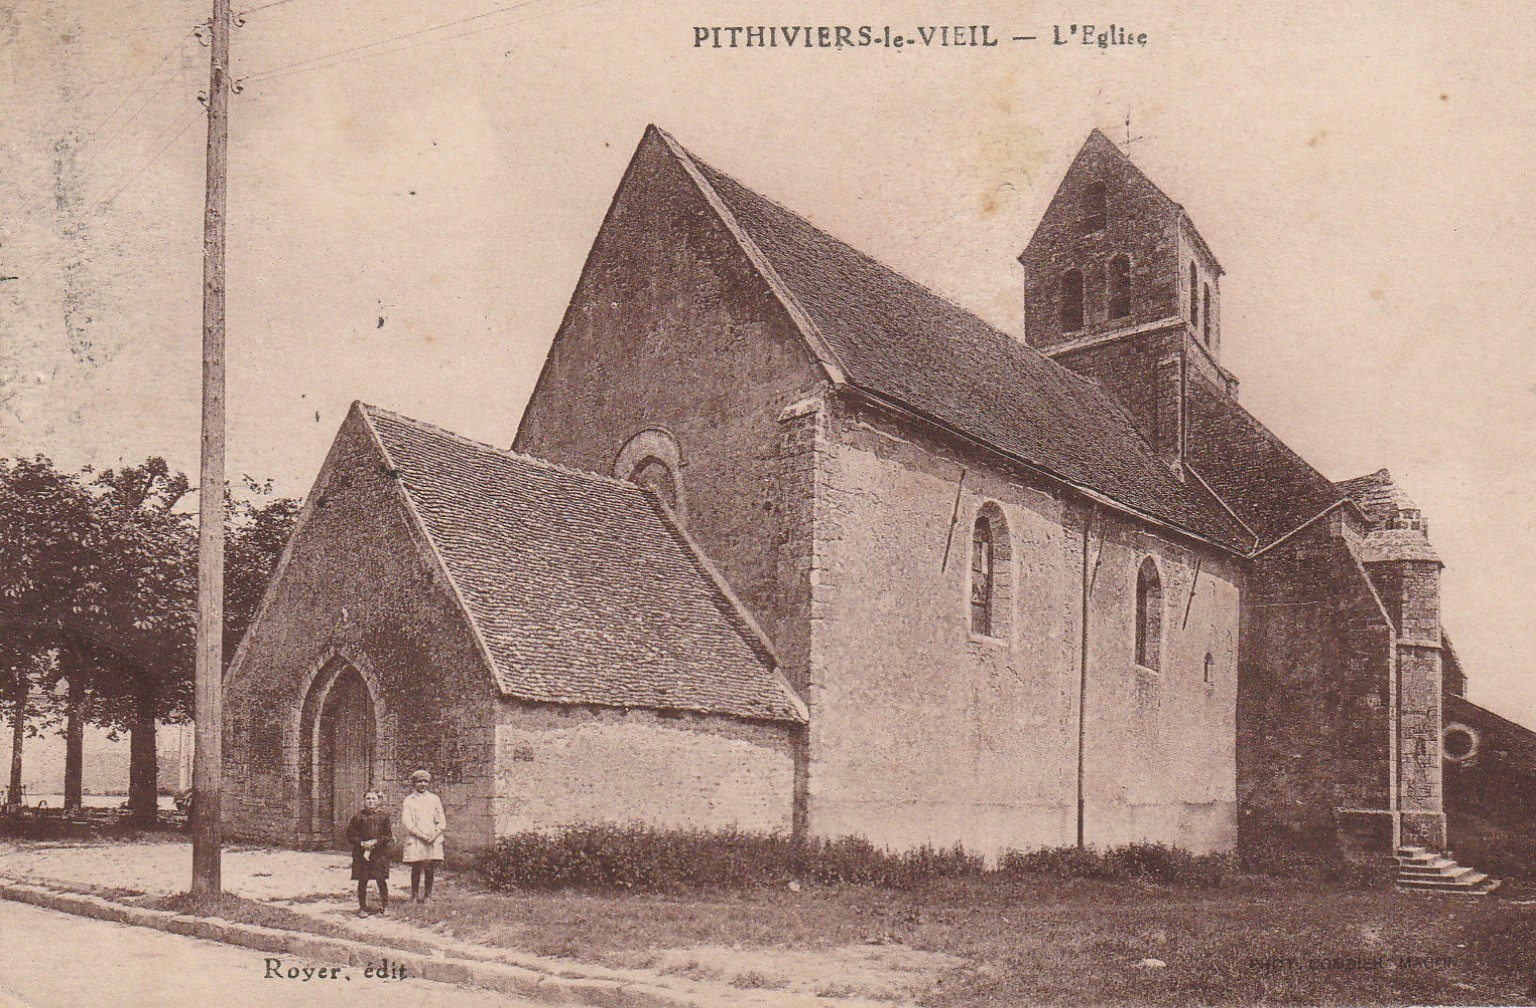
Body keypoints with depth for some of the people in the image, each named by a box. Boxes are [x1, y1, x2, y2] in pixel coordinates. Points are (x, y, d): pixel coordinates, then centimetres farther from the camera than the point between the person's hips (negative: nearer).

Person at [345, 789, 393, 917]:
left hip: (380, 853, 0)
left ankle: (385, 906, 12)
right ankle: (362, 908, 12)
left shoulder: (383, 817, 4)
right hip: (361, 853, 0)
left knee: (381, 880, -2)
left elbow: (389, 836, 3)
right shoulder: (358, 817, 3)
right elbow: (350, 835, 4)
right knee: (362, 880, 1)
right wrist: (362, 843, -9)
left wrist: (375, 841, -10)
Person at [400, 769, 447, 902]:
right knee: (416, 869, -4)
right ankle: (414, 896, 5)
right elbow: (406, 822, -3)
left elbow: (442, 821, 11)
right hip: (415, 841, -2)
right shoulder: (409, 800, 5)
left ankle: (428, 895, 10)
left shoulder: (434, 799, 13)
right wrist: (422, 836, -13)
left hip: (433, 840, 2)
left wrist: (435, 835, -7)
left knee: (430, 870, 1)